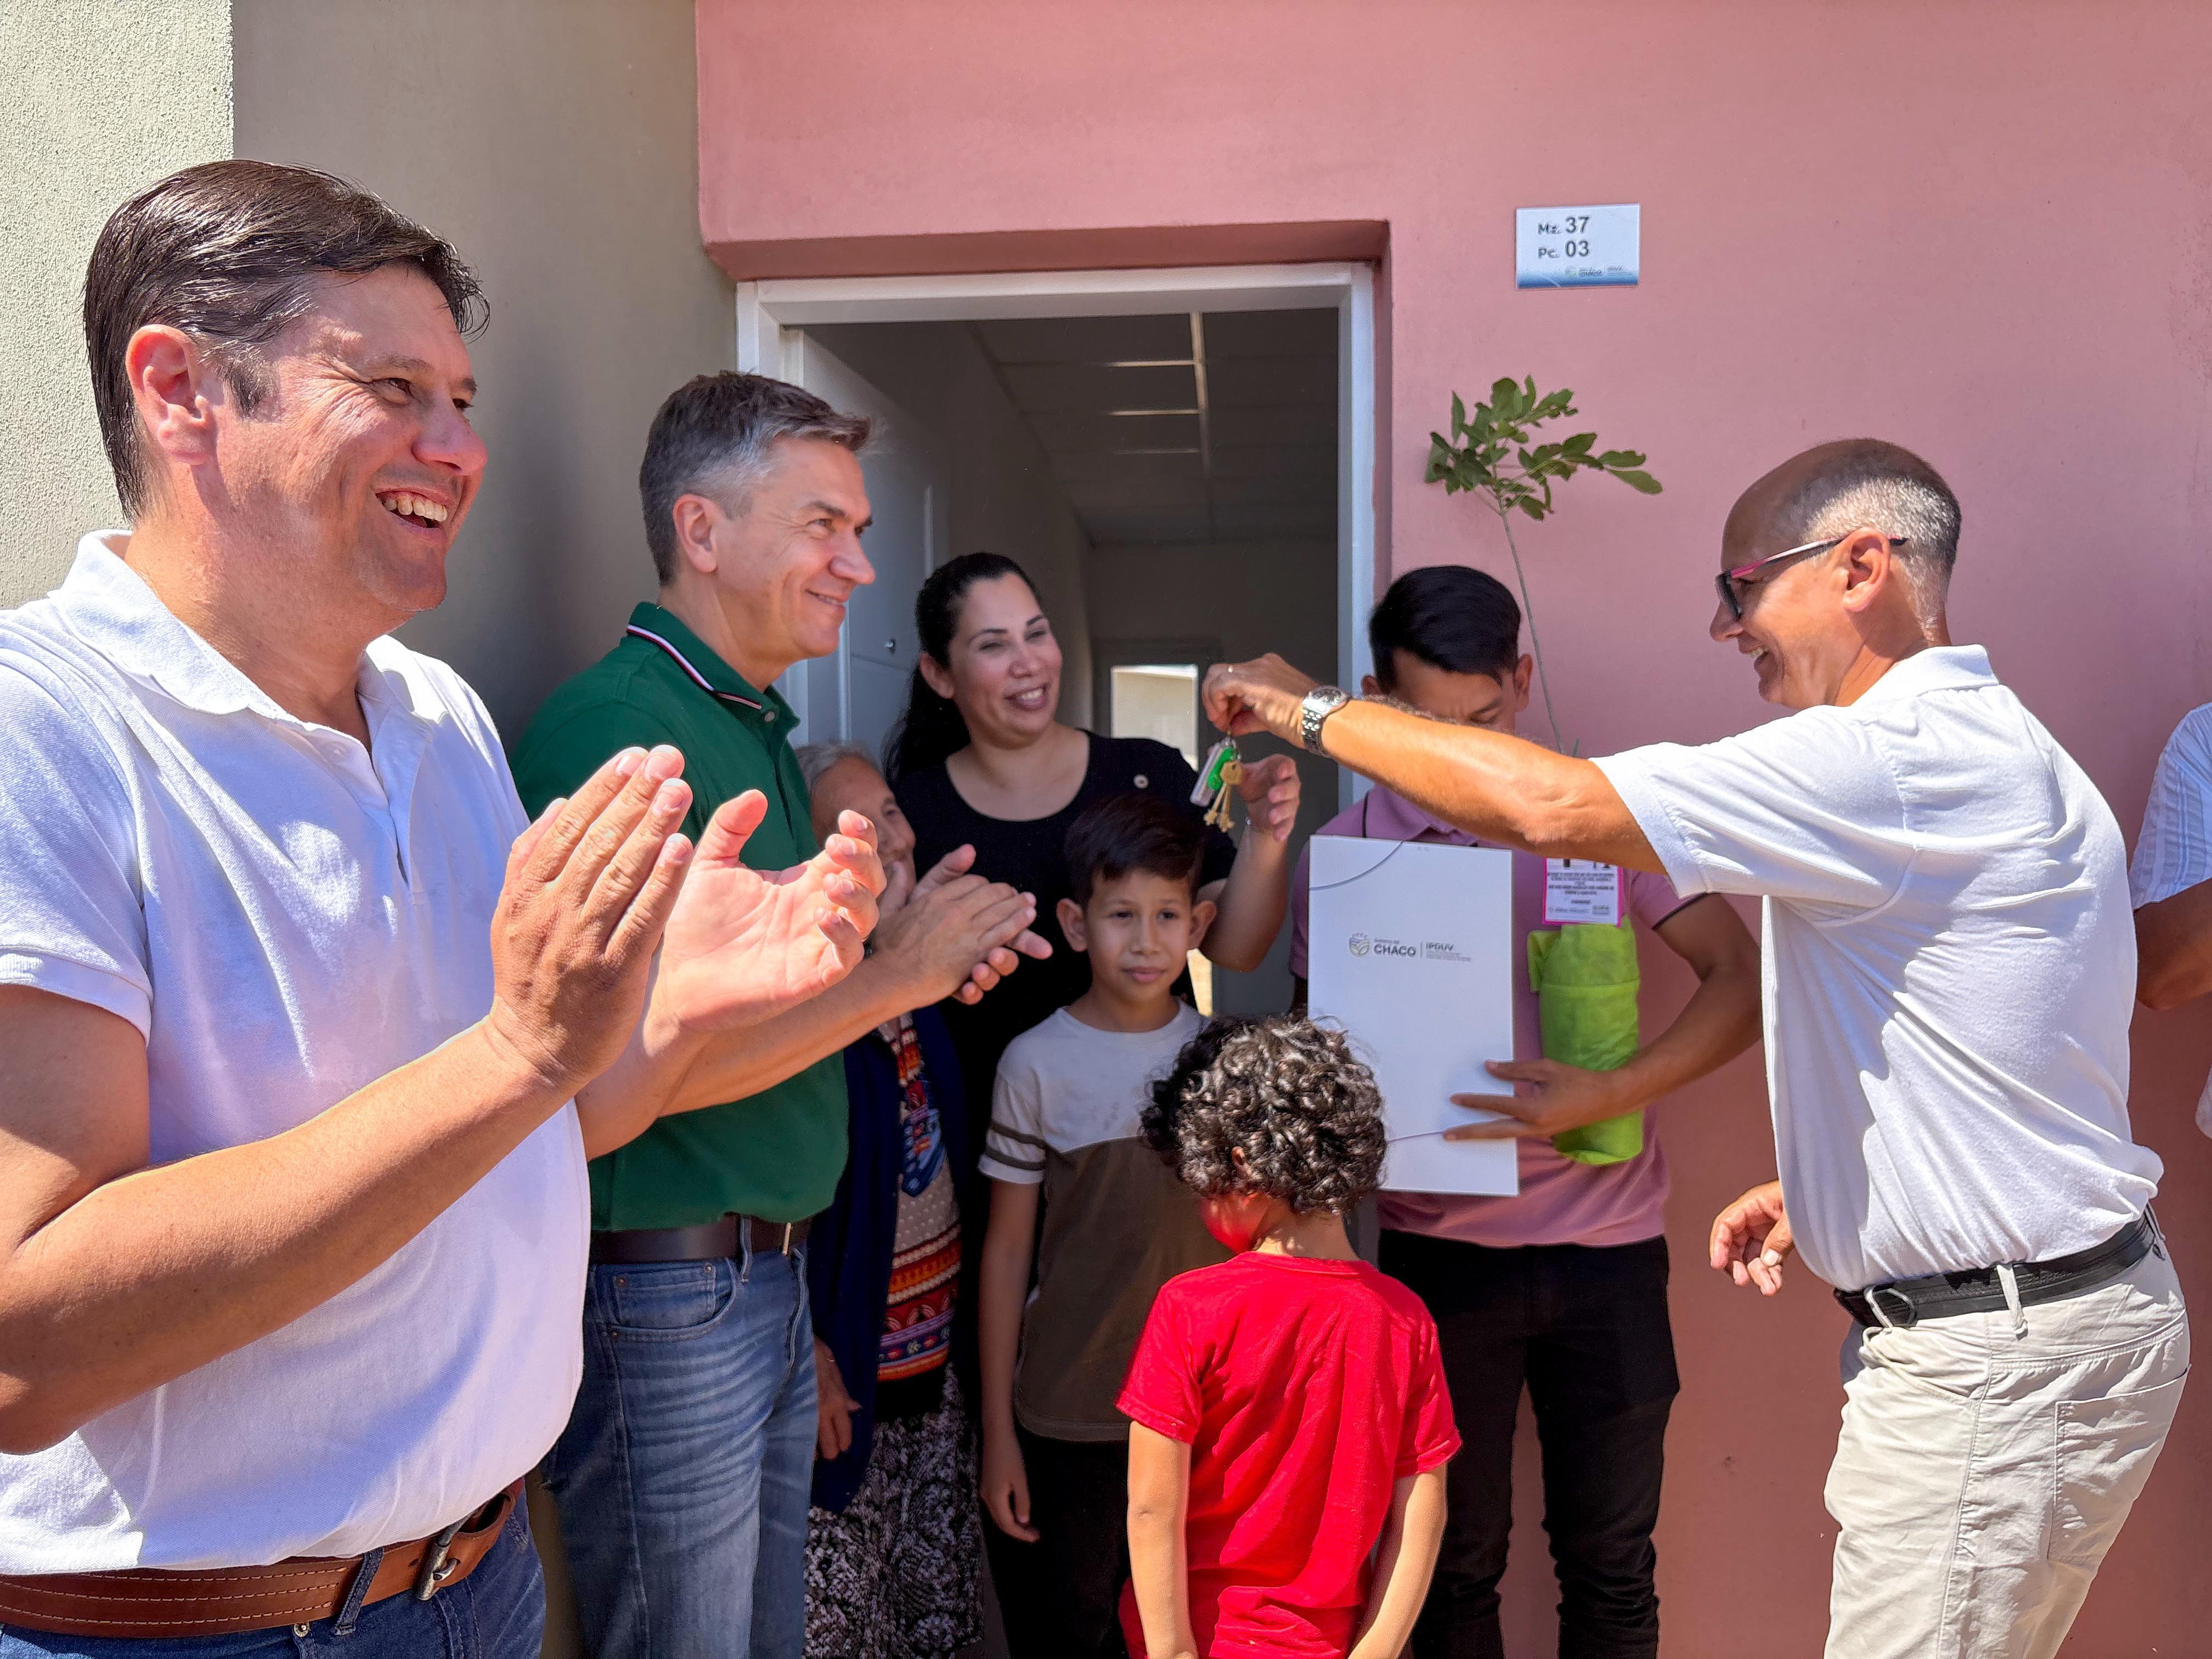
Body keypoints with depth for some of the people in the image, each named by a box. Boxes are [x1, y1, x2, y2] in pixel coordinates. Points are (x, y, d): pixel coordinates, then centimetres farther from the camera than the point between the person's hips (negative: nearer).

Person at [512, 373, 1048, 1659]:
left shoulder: (763, 729, 12)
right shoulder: (612, 731, -18)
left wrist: (922, 956, 2)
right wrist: (896, 975, -15)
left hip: (772, 1279, 9)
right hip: (662, 1293, -9)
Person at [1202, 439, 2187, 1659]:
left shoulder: (1909, 755, -20)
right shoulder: (1979, 752, 15)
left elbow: (1555, 806, -28)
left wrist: (1311, 710, -15)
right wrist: (1813, 1191, 13)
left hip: (2000, 1358, -10)